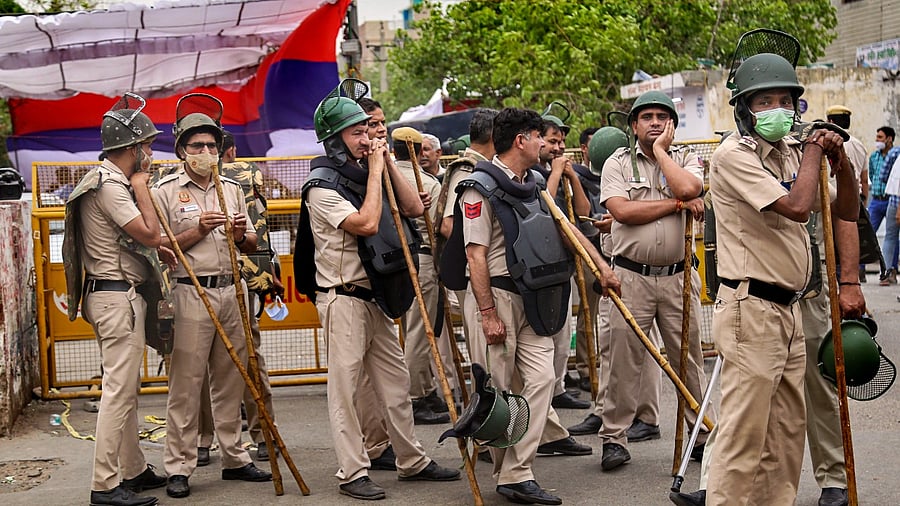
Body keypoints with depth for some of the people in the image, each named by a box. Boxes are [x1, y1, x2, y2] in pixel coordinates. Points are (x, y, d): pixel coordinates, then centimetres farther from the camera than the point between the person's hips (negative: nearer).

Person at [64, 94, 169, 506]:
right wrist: (142, 190, -9)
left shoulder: (110, 182, 16)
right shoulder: (110, 185, -16)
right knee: (119, 390, -10)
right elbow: (149, 234, -19)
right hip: (118, 297, -11)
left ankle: (133, 470, 26)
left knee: (126, 389, 16)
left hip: (117, 296, 11)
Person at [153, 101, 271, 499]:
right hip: (190, 294, -5)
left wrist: (241, 235, -4)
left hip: (232, 291, 5)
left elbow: (252, 246, 18)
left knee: (230, 382, 10)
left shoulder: (232, 190, 15)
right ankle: (179, 468, 0)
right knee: (185, 383, -5)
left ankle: (234, 458, 19)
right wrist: (197, 232, -15)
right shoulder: (166, 191, 0)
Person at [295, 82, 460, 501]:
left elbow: (414, 209, 9)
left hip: (375, 298, 8)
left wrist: (388, 164, 1)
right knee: (344, 387, -3)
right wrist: (376, 170, -16)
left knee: (395, 383, 13)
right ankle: (352, 473, 1)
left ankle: (412, 461, 23)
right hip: (343, 299, -8)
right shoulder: (322, 187, -11)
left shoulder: (365, 176, 14)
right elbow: (367, 223, -24)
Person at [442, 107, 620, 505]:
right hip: (494, 296, -8)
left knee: (541, 380, -3)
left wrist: (602, 266, 14)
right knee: (497, 390, -1)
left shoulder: (532, 185, 15)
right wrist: (488, 314, -17)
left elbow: (566, 227, 20)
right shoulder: (480, 188, -11)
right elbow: (474, 254, -15)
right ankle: (506, 472, 11)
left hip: (530, 300, 8)